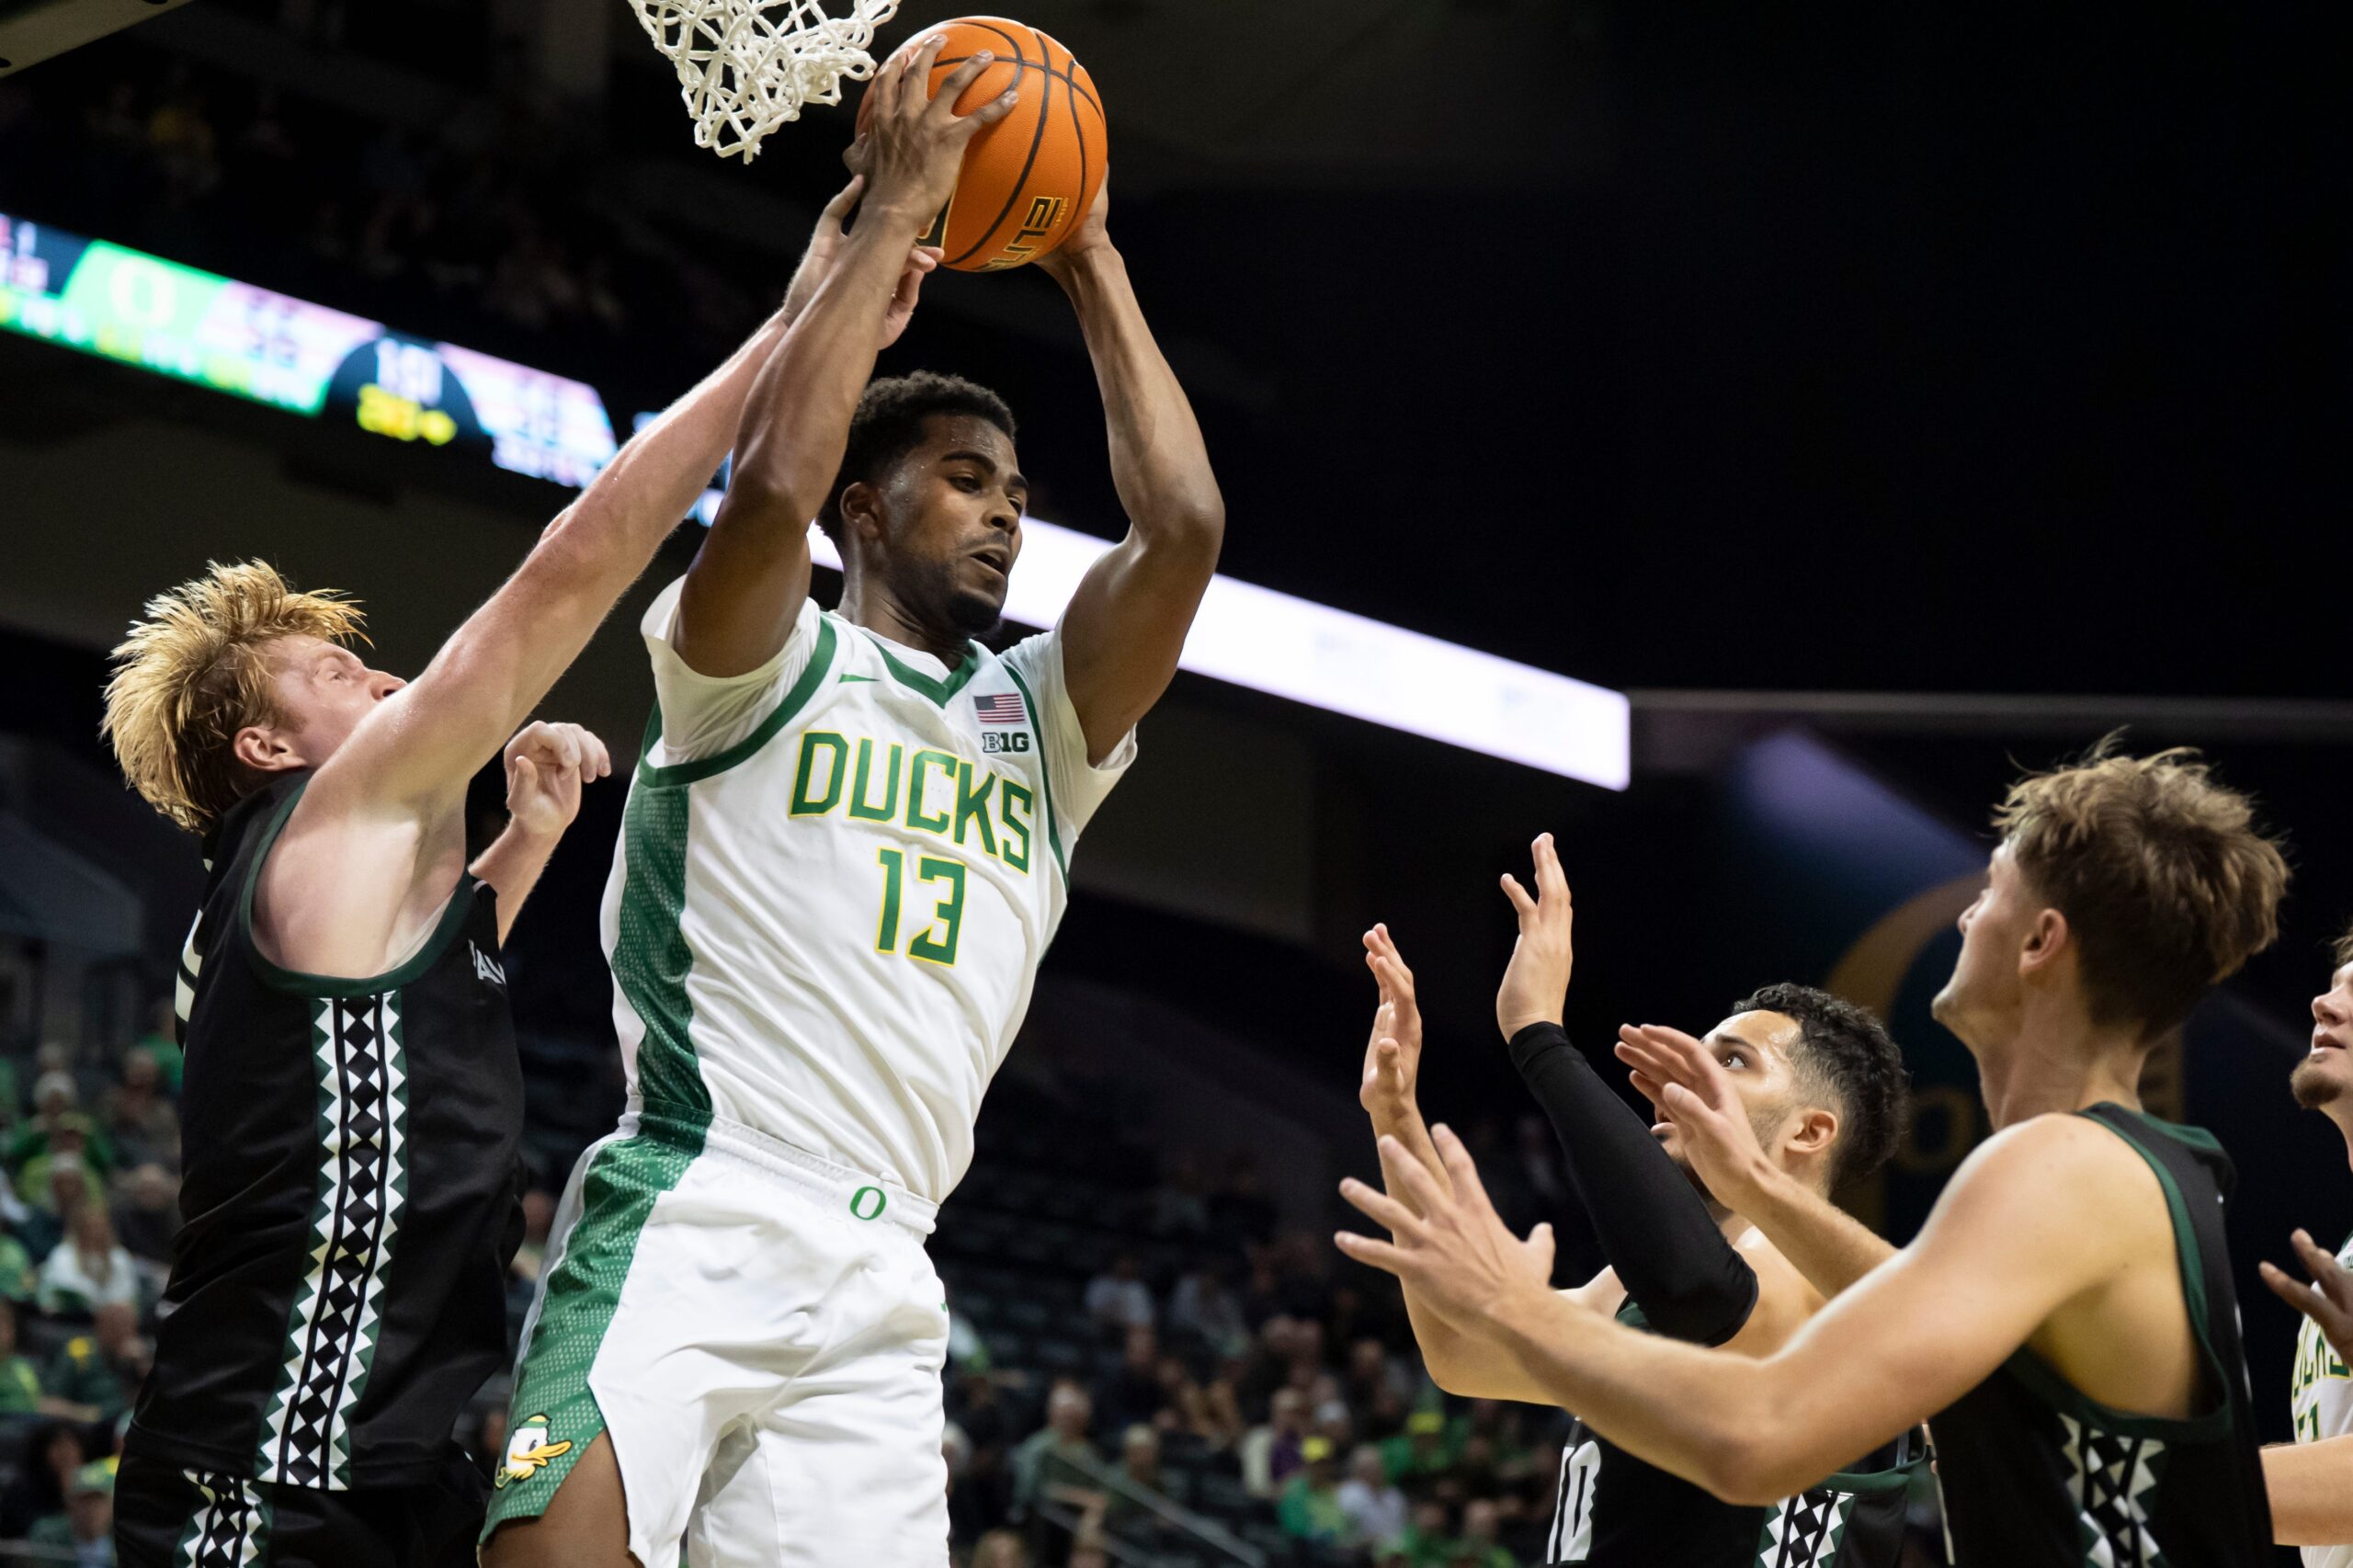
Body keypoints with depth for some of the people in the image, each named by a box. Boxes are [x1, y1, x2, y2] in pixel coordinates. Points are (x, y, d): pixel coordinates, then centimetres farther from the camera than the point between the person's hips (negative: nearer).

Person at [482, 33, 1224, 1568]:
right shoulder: (763, 664, 7)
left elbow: (1182, 526, 7)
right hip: (687, 1225, -5)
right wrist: (892, 215, -5)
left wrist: (1091, 261, 14)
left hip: (877, 1286, 5)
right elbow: (775, 486, -15)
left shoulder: (1040, 721, 22)